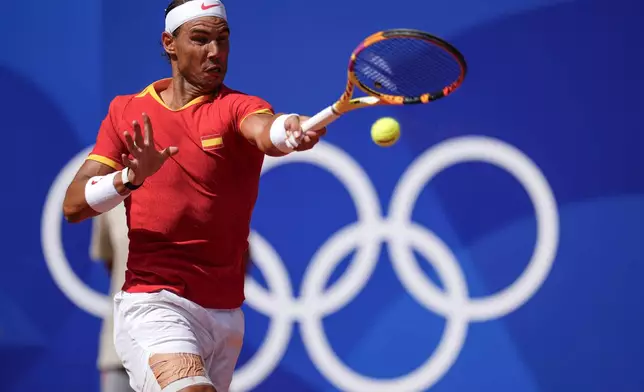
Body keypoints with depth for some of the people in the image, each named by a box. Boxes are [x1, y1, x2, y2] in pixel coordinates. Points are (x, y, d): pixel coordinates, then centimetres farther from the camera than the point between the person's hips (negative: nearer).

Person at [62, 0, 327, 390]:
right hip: (153, 304, -2)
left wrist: (291, 130, -51)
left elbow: (265, 131, -27)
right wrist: (131, 176, -18)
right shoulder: (127, 111, 6)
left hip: (226, 315, 2)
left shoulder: (237, 107, -2)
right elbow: (74, 206, 1)